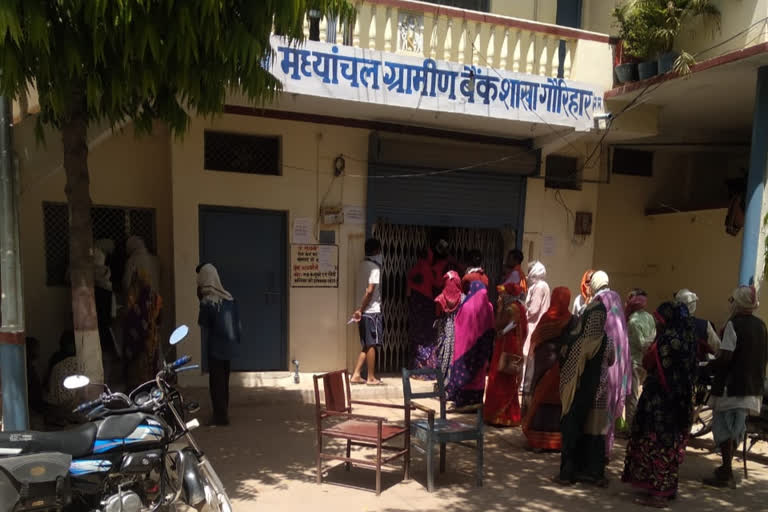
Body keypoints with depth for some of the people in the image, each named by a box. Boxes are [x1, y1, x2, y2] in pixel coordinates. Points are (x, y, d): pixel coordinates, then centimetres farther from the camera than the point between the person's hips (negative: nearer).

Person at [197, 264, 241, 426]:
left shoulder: (207, 302, -16)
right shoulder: (229, 298, 2)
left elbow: (204, 327, -9)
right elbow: (237, 321, 6)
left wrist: (205, 348, 2)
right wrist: (236, 339, 14)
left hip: (215, 347, -6)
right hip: (228, 346, 6)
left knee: (216, 382, 4)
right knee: (224, 381, 17)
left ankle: (220, 416, 8)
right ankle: (224, 412, 27)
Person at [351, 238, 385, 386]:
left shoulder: (363, 265, 14)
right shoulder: (374, 267, -12)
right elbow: (370, 291, -20)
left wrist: (360, 310, 14)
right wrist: (361, 310, -15)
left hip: (364, 312, 8)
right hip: (372, 311, -8)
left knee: (367, 346, 13)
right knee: (372, 345, 0)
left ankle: (356, 375, 11)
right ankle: (371, 378, 7)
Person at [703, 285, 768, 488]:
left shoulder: (734, 324, -15)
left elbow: (725, 357, -20)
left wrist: (706, 365, -5)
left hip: (731, 386, -7)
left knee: (724, 427, 1)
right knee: (737, 428, 18)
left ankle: (726, 474, 3)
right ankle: (727, 467, 29)